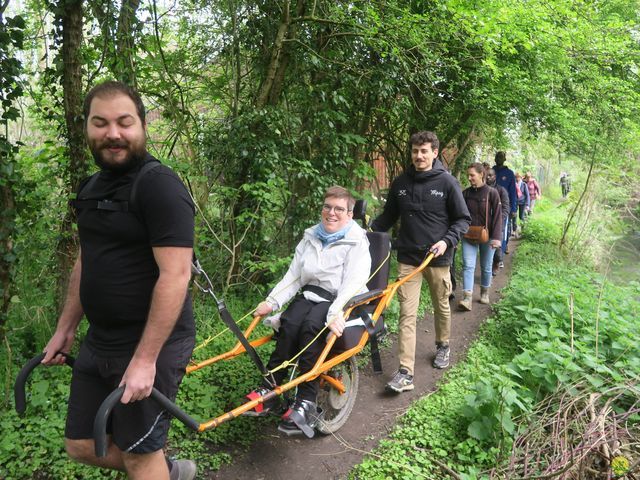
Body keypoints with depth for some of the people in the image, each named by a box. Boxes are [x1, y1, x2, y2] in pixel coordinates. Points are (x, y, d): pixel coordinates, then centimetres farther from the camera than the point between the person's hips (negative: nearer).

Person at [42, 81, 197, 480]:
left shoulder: (159, 185, -17)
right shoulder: (92, 188, 10)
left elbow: (175, 275, -23)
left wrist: (146, 359, -23)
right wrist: (65, 328, 19)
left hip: (151, 344, -8)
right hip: (99, 343, 9)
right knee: (81, 446, 18)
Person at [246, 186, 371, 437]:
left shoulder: (357, 242, -4)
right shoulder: (310, 238, 12)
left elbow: (352, 284, -17)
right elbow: (293, 275, 7)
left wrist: (335, 313, -33)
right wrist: (272, 301, -8)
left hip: (340, 301, -4)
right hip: (310, 295, 5)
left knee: (311, 327, -33)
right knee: (289, 324, -27)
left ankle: (306, 402, -30)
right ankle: (270, 389, -23)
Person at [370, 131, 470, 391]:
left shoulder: (447, 182, -4)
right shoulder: (400, 183, 5)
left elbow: (463, 219, -1)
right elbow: (388, 216, 14)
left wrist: (447, 241, -17)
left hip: (437, 258, -1)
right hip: (408, 258, 1)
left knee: (441, 306, 17)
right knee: (407, 313, -4)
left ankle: (442, 346, 44)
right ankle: (405, 372, -3)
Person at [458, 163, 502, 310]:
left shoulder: (492, 193, -8)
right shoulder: (465, 194, 0)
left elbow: (497, 216, -9)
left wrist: (496, 237, -16)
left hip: (487, 236, -2)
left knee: (486, 266, 12)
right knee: (468, 265, -8)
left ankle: (484, 292, 32)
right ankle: (467, 298, -12)